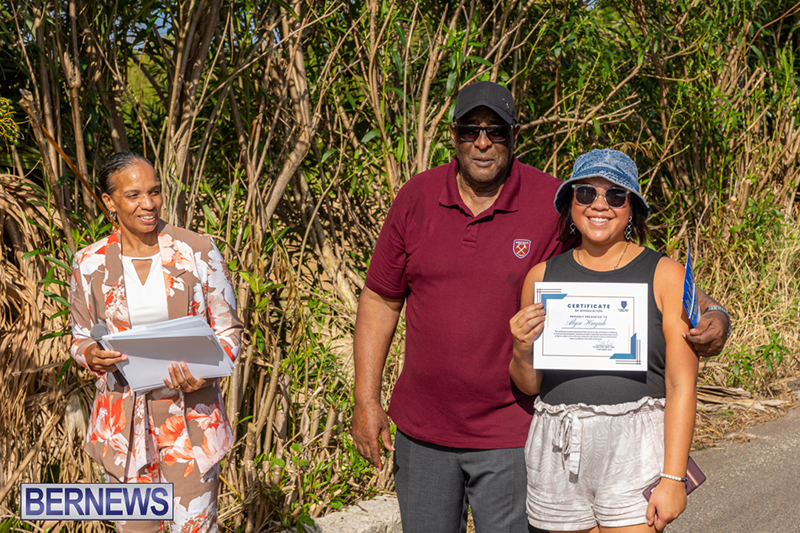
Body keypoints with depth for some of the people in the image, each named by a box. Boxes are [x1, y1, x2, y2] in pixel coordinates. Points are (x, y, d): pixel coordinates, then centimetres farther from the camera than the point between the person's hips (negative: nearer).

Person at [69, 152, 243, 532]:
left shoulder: (198, 252, -4)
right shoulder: (89, 264, 0)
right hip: (123, 418, 2)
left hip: (191, 412, -1)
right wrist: (91, 355, -14)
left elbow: (228, 329, 1)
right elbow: (80, 339, 10)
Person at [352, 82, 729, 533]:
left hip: (510, 438, -3)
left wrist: (710, 315, -20)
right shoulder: (416, 199, -1)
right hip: (421, 428, 3)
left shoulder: (555, 205, -9)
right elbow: (380, 300, 5)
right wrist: (366, 400, 1)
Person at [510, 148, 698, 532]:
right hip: (559, 454, 3)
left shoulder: (665, 275, 0)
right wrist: (522, 350, -10)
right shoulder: (542, 276, 7)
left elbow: (682, 385, -5)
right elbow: (529, 385, 12)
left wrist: (673, 478, -11)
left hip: (635, 449, -2)